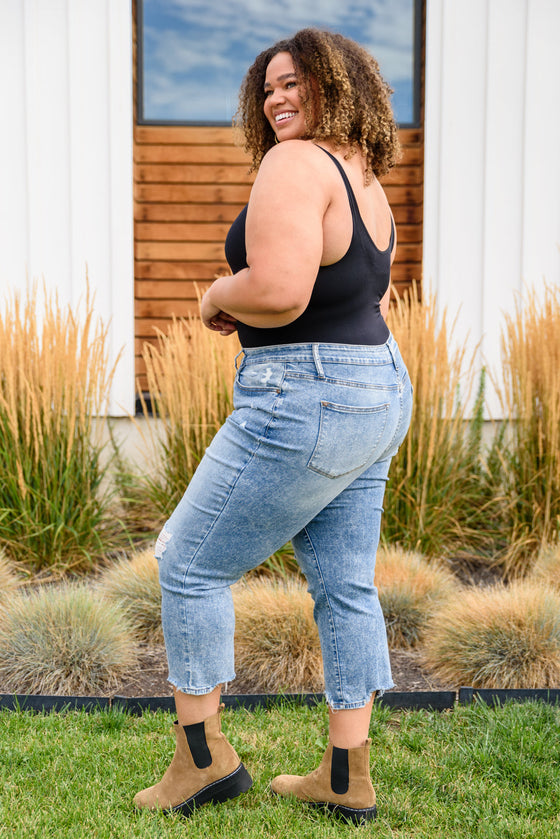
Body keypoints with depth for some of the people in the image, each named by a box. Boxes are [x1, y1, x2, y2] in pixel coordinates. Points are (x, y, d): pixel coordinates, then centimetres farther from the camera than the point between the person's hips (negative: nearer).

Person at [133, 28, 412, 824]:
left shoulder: (295, 163, -15)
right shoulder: (367, 180, 14)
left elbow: (277, 292, -27)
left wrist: (218, 297, -6)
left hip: (304, 404, -10)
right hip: (379, 393, 10)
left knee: (191, 563, 6)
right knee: (345, 585, 13)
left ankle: (202, 754, 16)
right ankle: (347, 776, 22)